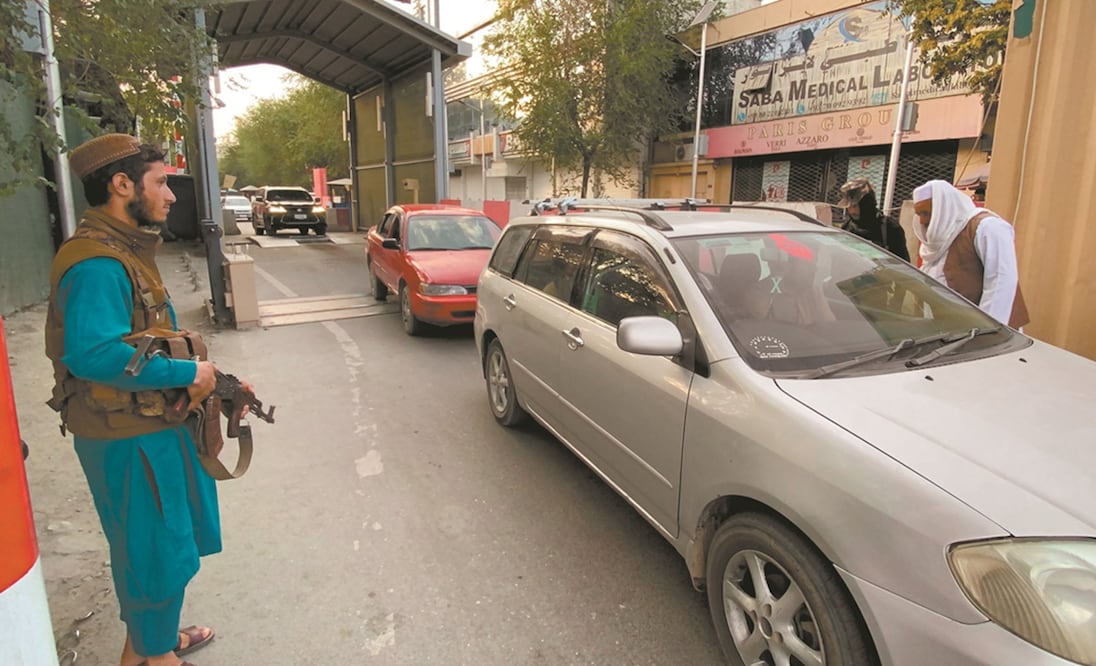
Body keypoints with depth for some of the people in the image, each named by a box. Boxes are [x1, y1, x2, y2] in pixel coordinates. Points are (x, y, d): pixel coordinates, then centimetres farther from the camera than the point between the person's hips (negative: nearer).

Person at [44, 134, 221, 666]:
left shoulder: (125, 251, 10)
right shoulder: (97, 264, -24)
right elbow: (95, 354, -36)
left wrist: (201, 374, 5)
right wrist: (187, 373, -26)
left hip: (150, 424, 10)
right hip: (127, 438, -10)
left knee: (159, 543, 24)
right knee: (156, 550, 7)